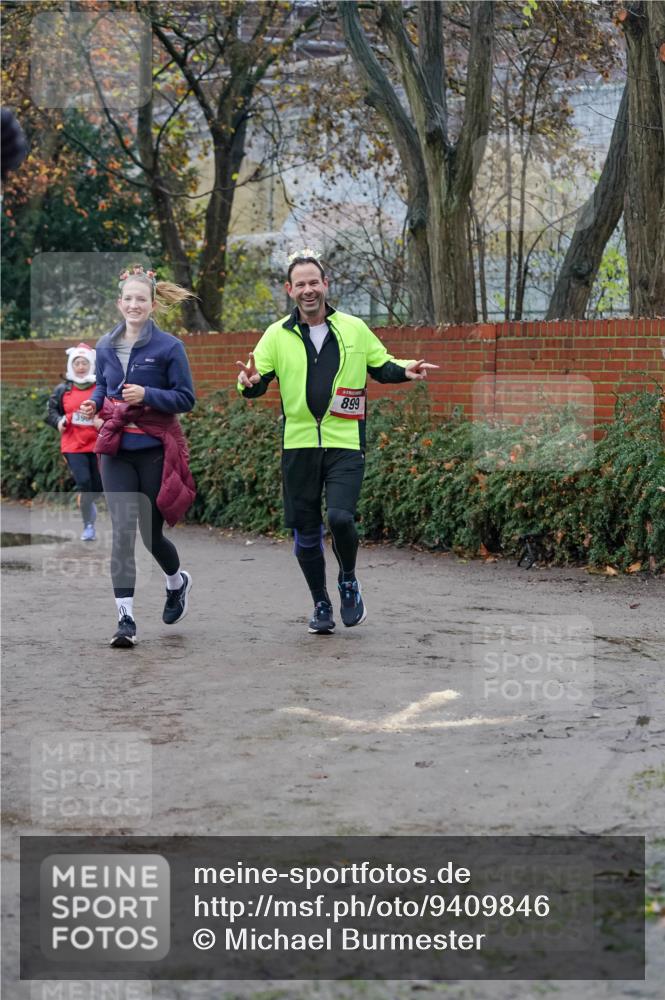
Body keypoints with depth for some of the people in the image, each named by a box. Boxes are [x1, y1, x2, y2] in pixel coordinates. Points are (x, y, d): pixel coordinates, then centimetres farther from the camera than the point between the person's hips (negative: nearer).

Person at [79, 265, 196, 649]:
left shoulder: (169, 347, -6)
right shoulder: (106, 347, 8)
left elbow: (186, 398, -5)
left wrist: (147, 395, -20)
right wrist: (95, 404, -1)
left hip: (156, 448, -3)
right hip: (117, 449, 3)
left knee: (151, 534, 6)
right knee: (122, 531, -9)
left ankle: (178, 581, 40)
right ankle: (126, 619, -9)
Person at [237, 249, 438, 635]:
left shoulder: (354, 329, 5)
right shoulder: (278, 335, 4)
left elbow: (381, 365, 17)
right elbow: (258, 382, 1)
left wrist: (405, 371, -4)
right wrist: (250, 383, -23)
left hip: (346, 444, -1)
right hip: (298, 445, 1)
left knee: (341, 517, -19)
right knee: (306, 533, 5)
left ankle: (349, 581, 10)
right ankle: (321, 604, 24)